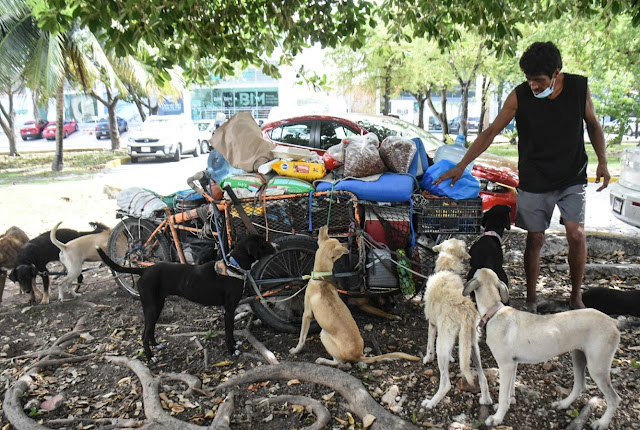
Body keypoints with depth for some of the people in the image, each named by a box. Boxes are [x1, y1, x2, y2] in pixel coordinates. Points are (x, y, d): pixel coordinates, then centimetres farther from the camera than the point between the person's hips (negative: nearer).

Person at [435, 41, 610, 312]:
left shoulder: (580, 87, -6)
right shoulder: (520, 96, -11)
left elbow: (593, 125, 9)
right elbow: (490, 132, -8)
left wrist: (602, 161, -1)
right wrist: (461, 165, -13)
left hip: (572, 178, 1)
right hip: (534, 181, -1)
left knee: (576, 235, -10)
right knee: (534, 239, 2)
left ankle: (576, 296, 13)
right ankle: (531, 299, 19)